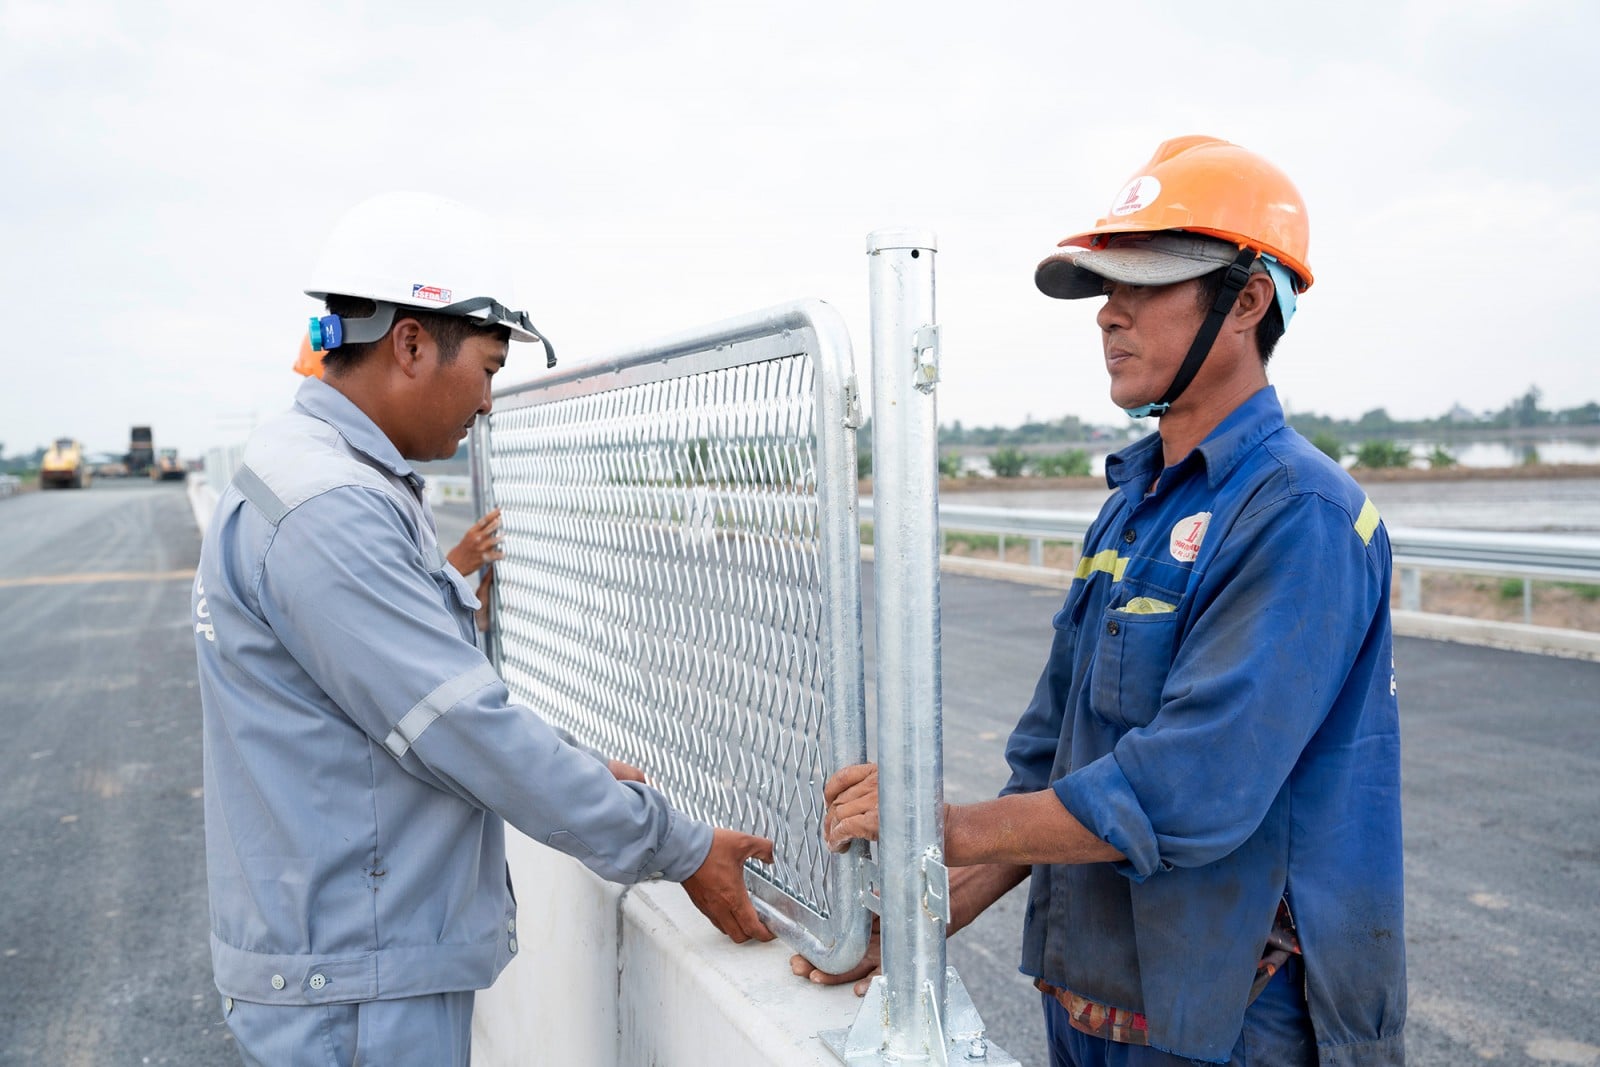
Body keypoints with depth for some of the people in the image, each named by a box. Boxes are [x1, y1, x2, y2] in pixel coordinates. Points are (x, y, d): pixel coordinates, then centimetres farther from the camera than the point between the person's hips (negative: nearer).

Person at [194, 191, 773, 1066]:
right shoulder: (324, 512, -24)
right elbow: (469, 729, -24)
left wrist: (577, 782, 16)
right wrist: (678, 851, -16)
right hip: (355, 991, -10)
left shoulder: (353, 484, 10)